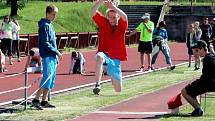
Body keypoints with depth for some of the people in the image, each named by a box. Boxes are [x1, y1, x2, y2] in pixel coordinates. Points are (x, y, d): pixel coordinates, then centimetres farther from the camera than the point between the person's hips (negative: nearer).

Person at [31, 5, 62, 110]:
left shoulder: (50, 25, 18)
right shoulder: (44, 25, -11)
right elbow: (45, 43, -17)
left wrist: (56, 56, 15)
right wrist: (57, 52, -13)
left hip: (52, 57, 10)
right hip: (47, 56, -10)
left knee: (51, 78, 9)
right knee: (47, 77, -16)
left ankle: (44, 101, 12)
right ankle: (36, 100, -18)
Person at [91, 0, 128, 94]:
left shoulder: (121, 25, 2)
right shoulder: (103, 23, 2)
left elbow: (124, 17, -22)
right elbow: (93, 12, -13)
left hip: (116, 59, 2)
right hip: (105, 55, -2)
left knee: (118, 90, 7)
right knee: (100, 57, -42)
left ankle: (114, 78, 45)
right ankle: (97, 84, -42)